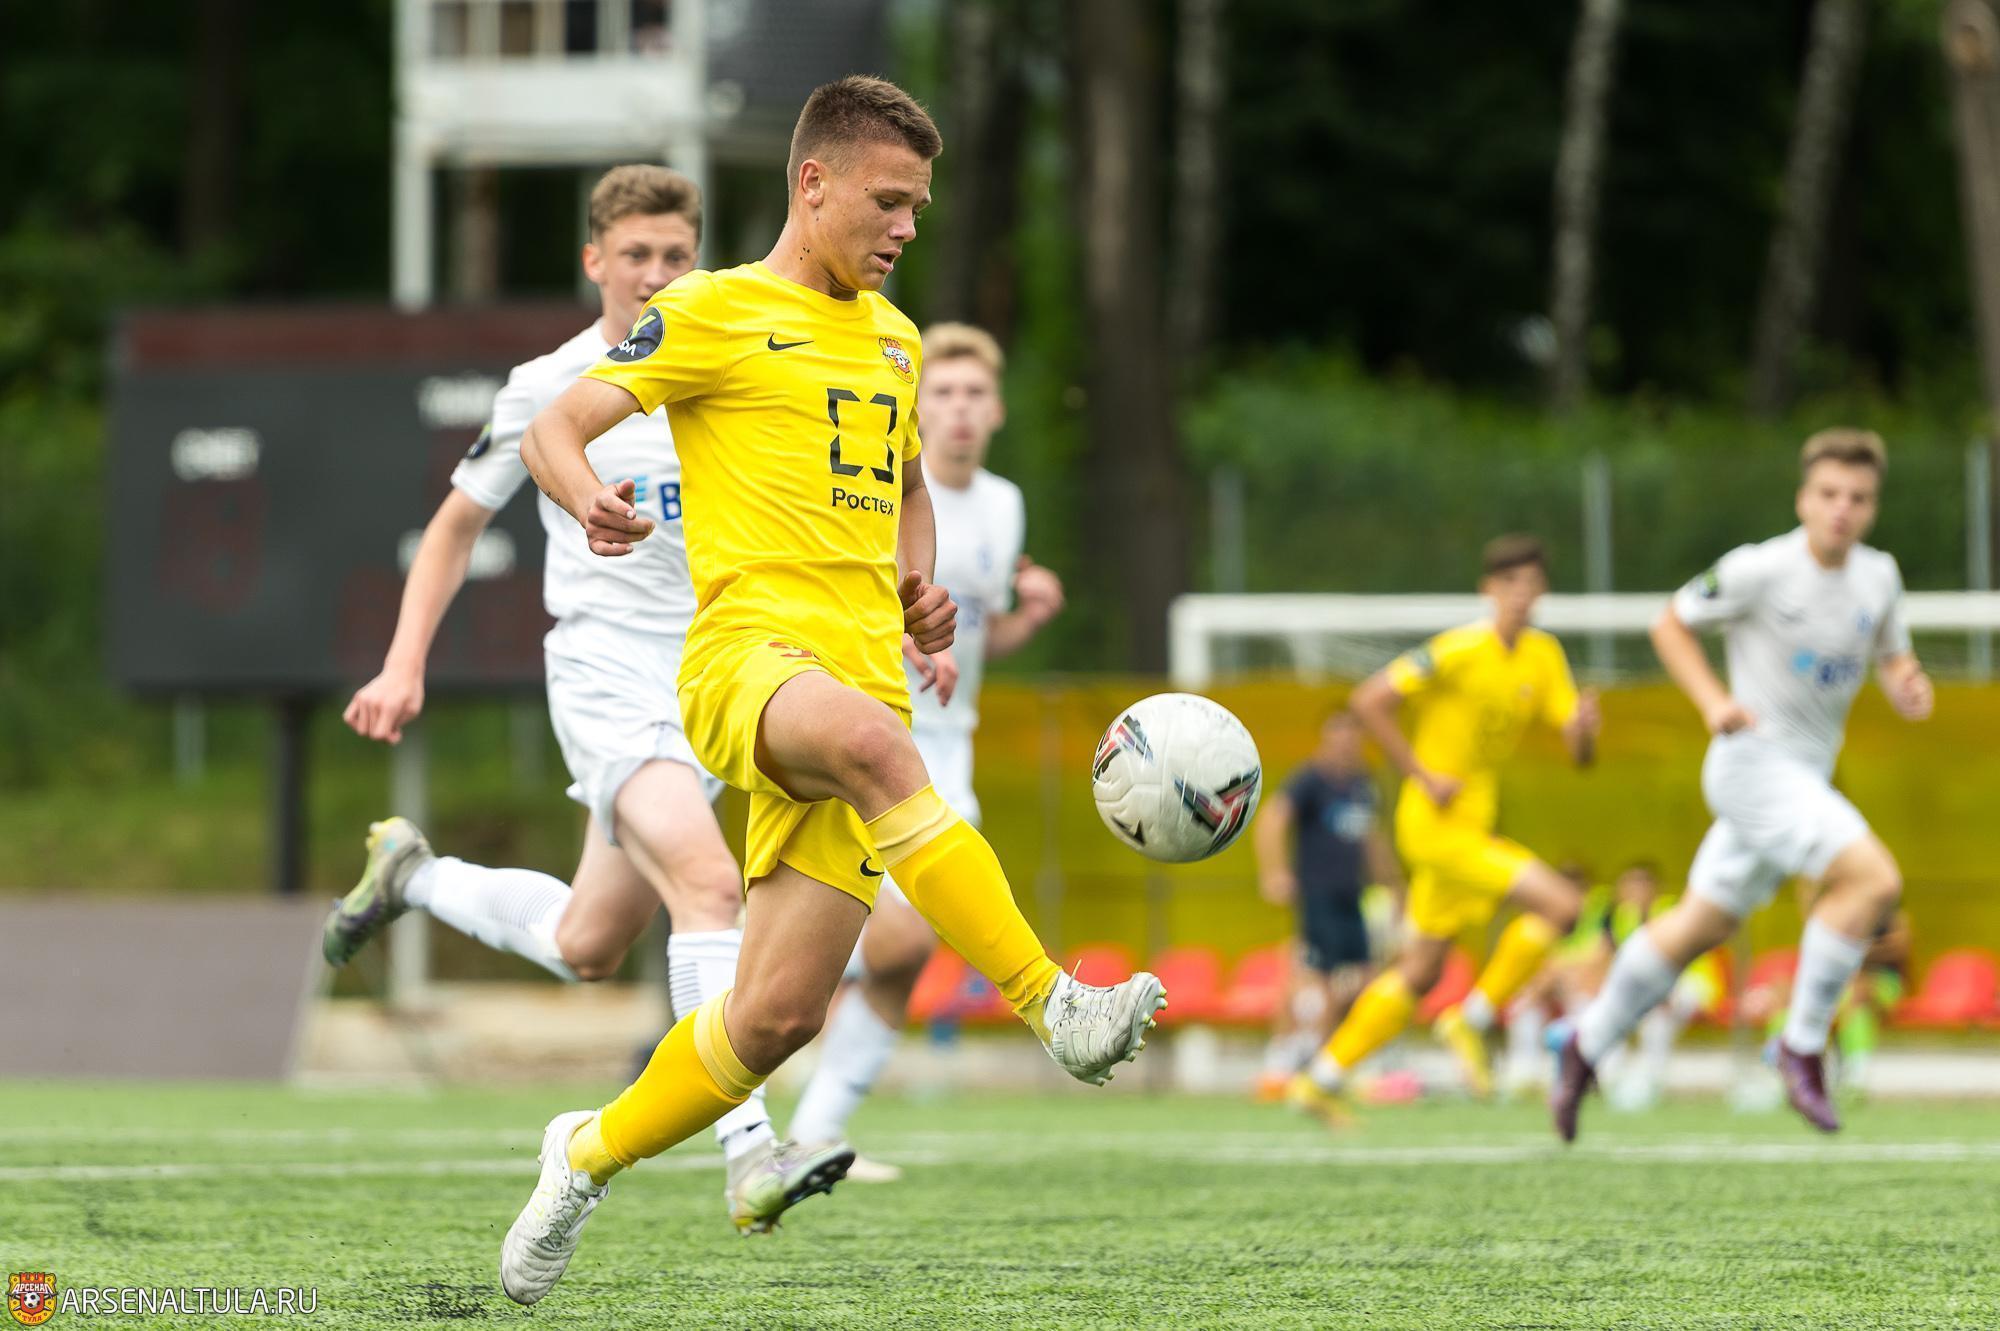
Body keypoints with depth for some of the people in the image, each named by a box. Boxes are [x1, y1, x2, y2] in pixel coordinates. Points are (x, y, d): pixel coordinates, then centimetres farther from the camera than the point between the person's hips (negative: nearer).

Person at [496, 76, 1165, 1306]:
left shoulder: (894, 338, 23)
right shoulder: (717, 315, 3)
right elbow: (555, 428, -3)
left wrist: (919, 584, 16)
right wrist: (592, 499, -27)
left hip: (864, 674, 6)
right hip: (749, 649, -6)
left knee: (779, 1013, -4)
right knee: (872, 741, -42)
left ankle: (590, 1157, 21)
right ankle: (1055, 1007, -46)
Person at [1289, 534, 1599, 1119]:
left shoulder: (1542, 655, 5)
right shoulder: (1461, 650, -16)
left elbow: (1579, 752, 3)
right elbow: (1369, 701, -17)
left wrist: (1584, 726, -21)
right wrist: (1423, 778, -18)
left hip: (1473, 826, 8)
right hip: (1437, 825, -8)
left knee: (1420, 971, 14)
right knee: (1560, 902, -18)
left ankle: (1324, 1078, 21)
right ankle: (1474, 1019, -7)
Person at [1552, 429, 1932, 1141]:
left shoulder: (1879, 577, 3)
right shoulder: (1760, 570, -14)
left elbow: (1892, 660, 17)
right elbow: (1671, 625, -2)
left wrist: (1907, 688, -7)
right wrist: (1713, 701, -16)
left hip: (1806, 776, 7)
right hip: (1754, 762, -7)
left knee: (1703, 922, 16)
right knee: (1874, 878, -23)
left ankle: (1586, 1047, 31)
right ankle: (1803, 1045, -11)